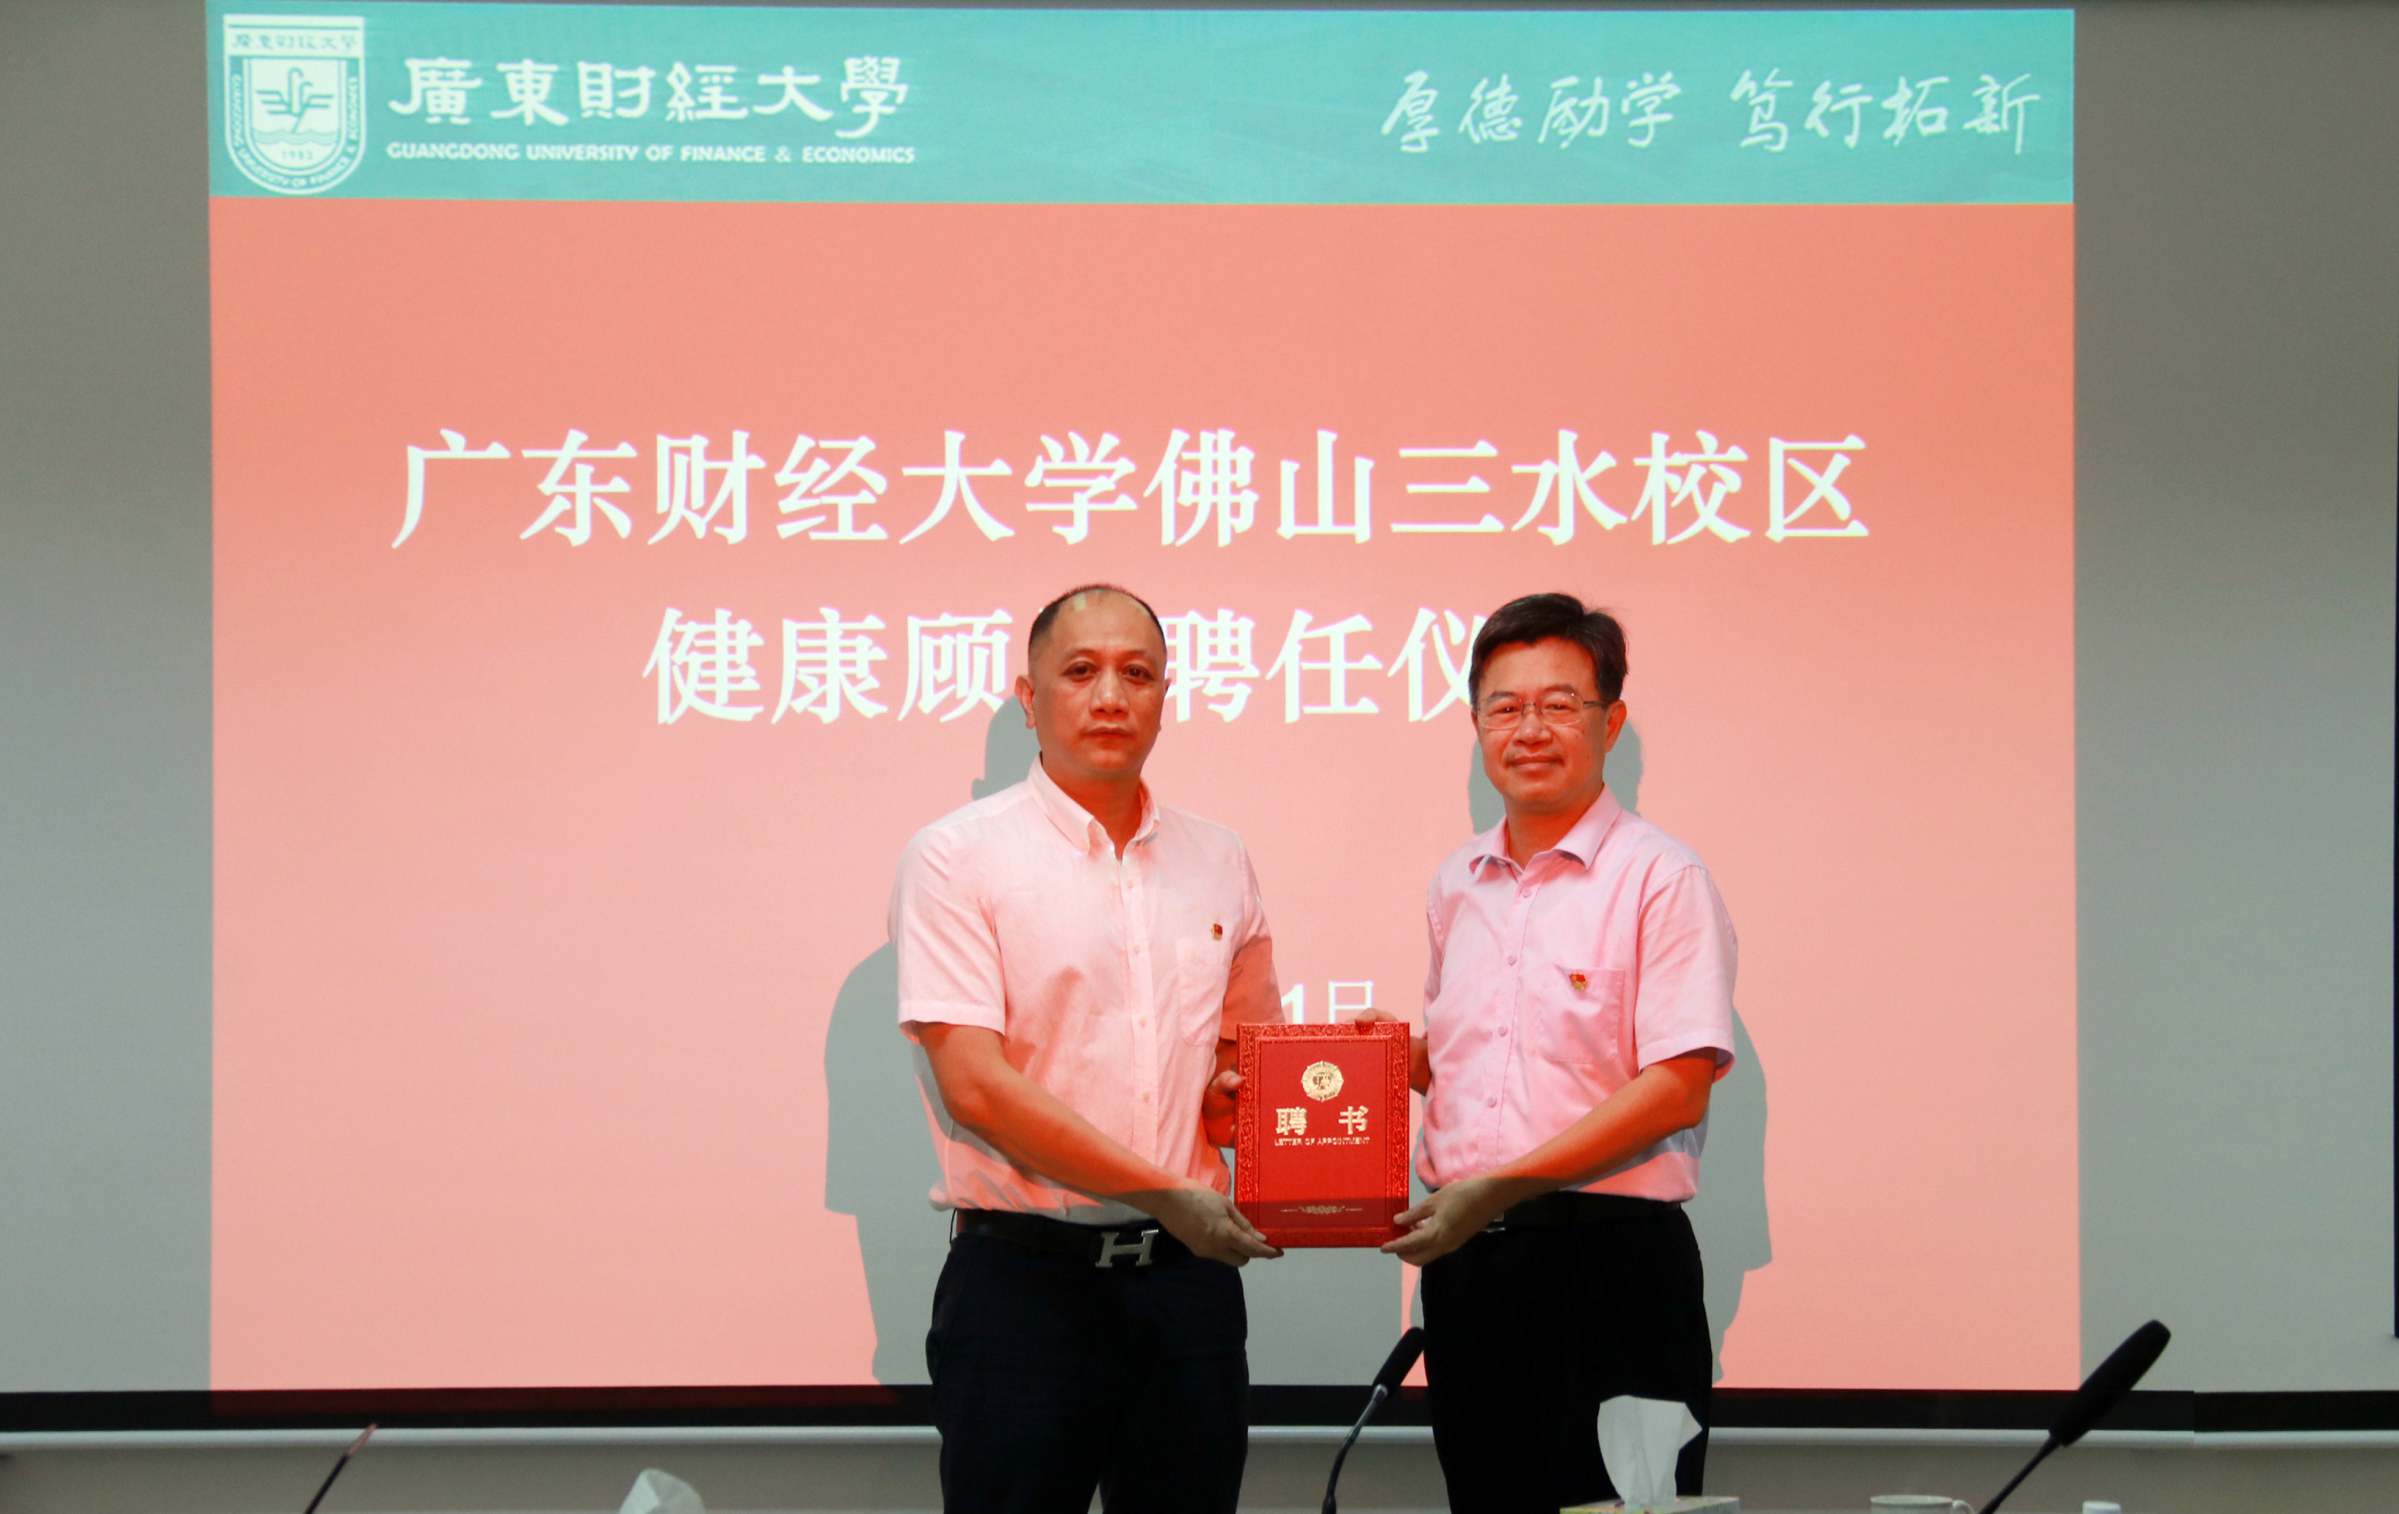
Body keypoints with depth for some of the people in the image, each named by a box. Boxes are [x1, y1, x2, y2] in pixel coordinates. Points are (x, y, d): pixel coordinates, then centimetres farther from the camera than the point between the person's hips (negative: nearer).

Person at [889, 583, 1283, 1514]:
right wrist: (1162, 1195, -15)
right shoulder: (958, 856, -4)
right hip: (1024, 1273, -4)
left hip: (1187, 1274, 4)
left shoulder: (1218, 861, 12)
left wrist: (1244, 1095, 2)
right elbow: (975, 1087, -13)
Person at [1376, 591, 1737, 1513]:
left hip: (1609, 1257, -6)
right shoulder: (1458, 885, 13)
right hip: (1464, 1261, 6)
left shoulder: (1658, 878, -7)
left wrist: (1501, 1187, -18)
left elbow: (1676, 1090, -15)